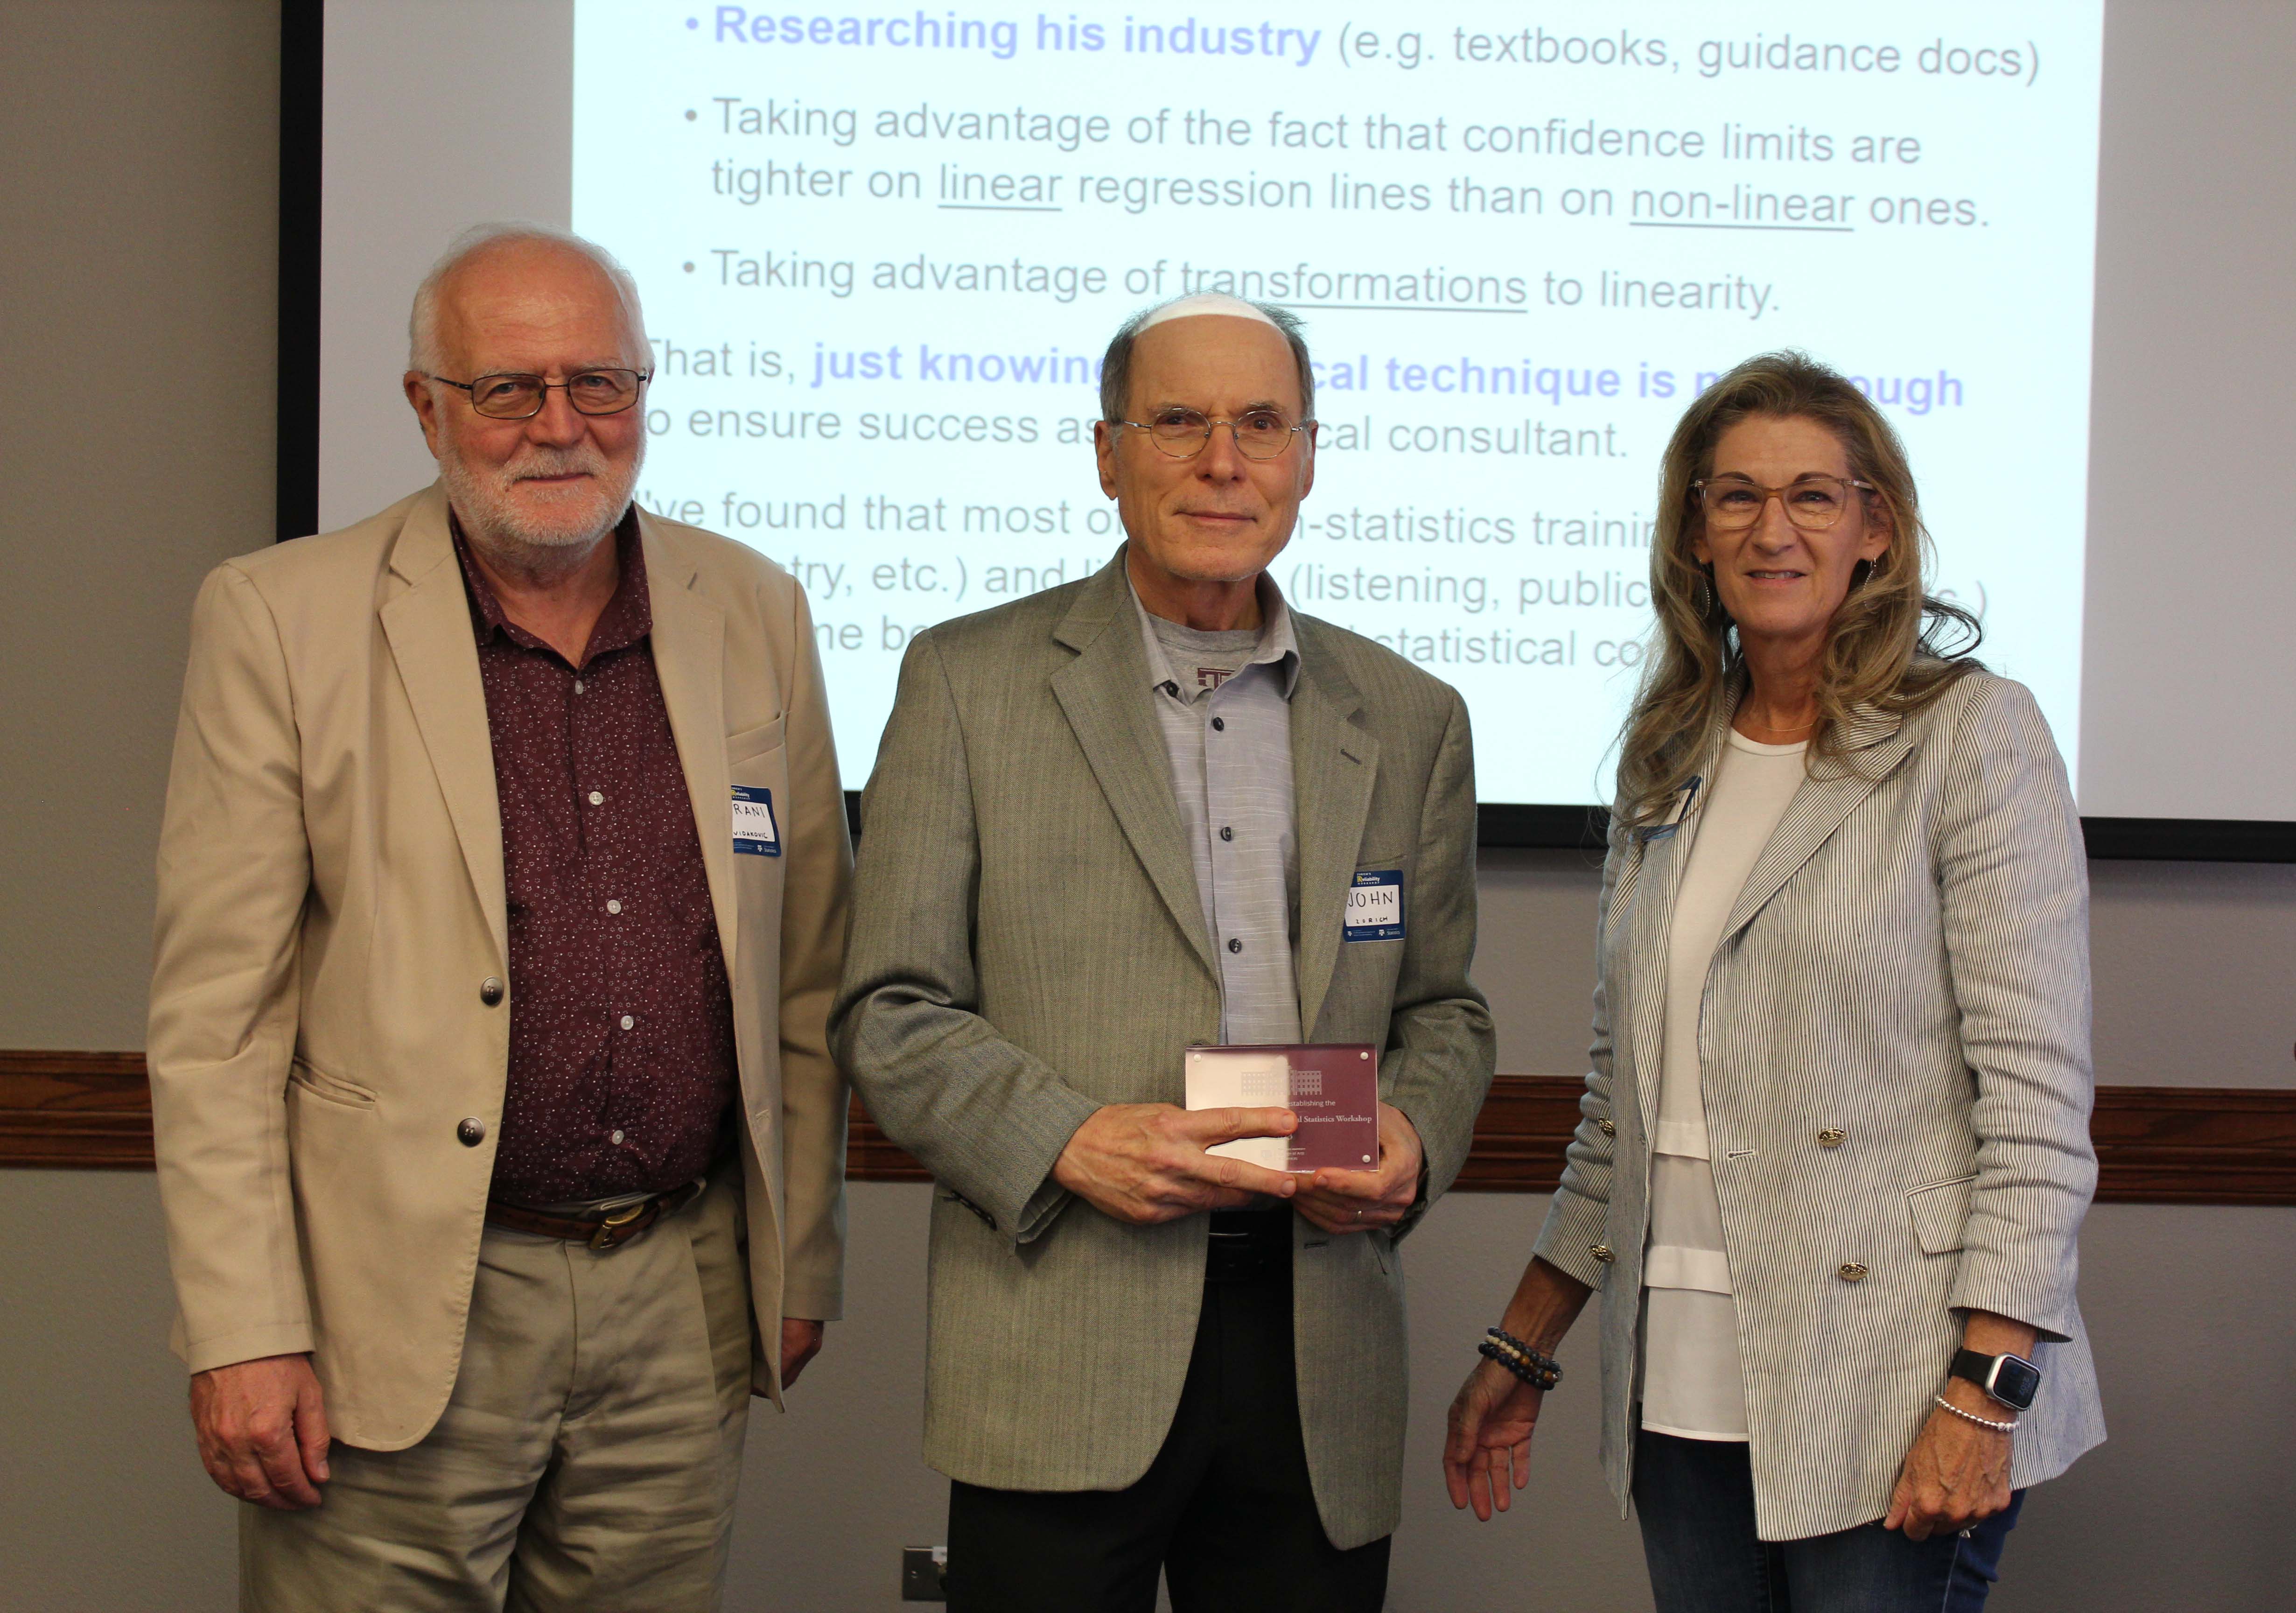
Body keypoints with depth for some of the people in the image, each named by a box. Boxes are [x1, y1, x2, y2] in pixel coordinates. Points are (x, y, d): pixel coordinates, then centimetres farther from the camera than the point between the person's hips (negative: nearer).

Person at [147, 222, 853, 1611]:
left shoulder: (756, 614, 7)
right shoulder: (282, 616, -4)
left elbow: (806, 977, 11)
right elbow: (215, 1013, -6)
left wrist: (802, 1264, 11)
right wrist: (244, 1334, -10)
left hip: (682, 1305, 3)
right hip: (403, 1315, -3)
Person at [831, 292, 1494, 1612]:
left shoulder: (1411, 720, 12)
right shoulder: (970, 682, 3)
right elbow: (889, 1012, 1)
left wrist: (1414, 1137, -4)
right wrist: (1066, 1138, -15)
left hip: (1320, 1359, 3)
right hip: (1063, 1359, -2)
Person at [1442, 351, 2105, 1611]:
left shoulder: (1972, 734, -5)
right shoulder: (1667, 764, 12)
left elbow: (2037, 1086, -10)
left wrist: (1987, 1390, -17)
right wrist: (1522, 1350, 16)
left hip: (1886, 1397, -5)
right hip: (1684, 1388, 5)